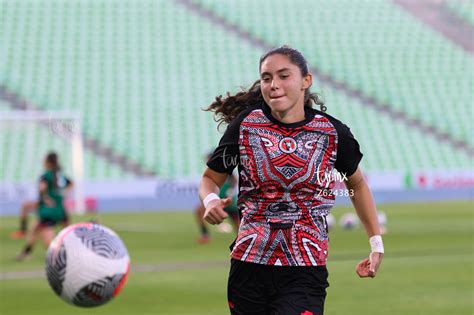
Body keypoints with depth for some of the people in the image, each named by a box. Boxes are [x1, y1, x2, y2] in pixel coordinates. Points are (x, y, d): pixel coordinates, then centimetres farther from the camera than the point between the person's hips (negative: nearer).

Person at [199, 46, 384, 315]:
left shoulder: (333, 132, 0)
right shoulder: (244, 125, 0)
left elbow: (356, 183, 18)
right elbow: (210, 178, 12)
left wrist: (376, 242, 16)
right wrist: (211, 200, -10)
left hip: (305, 274, -1)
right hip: (249, 269, 2)